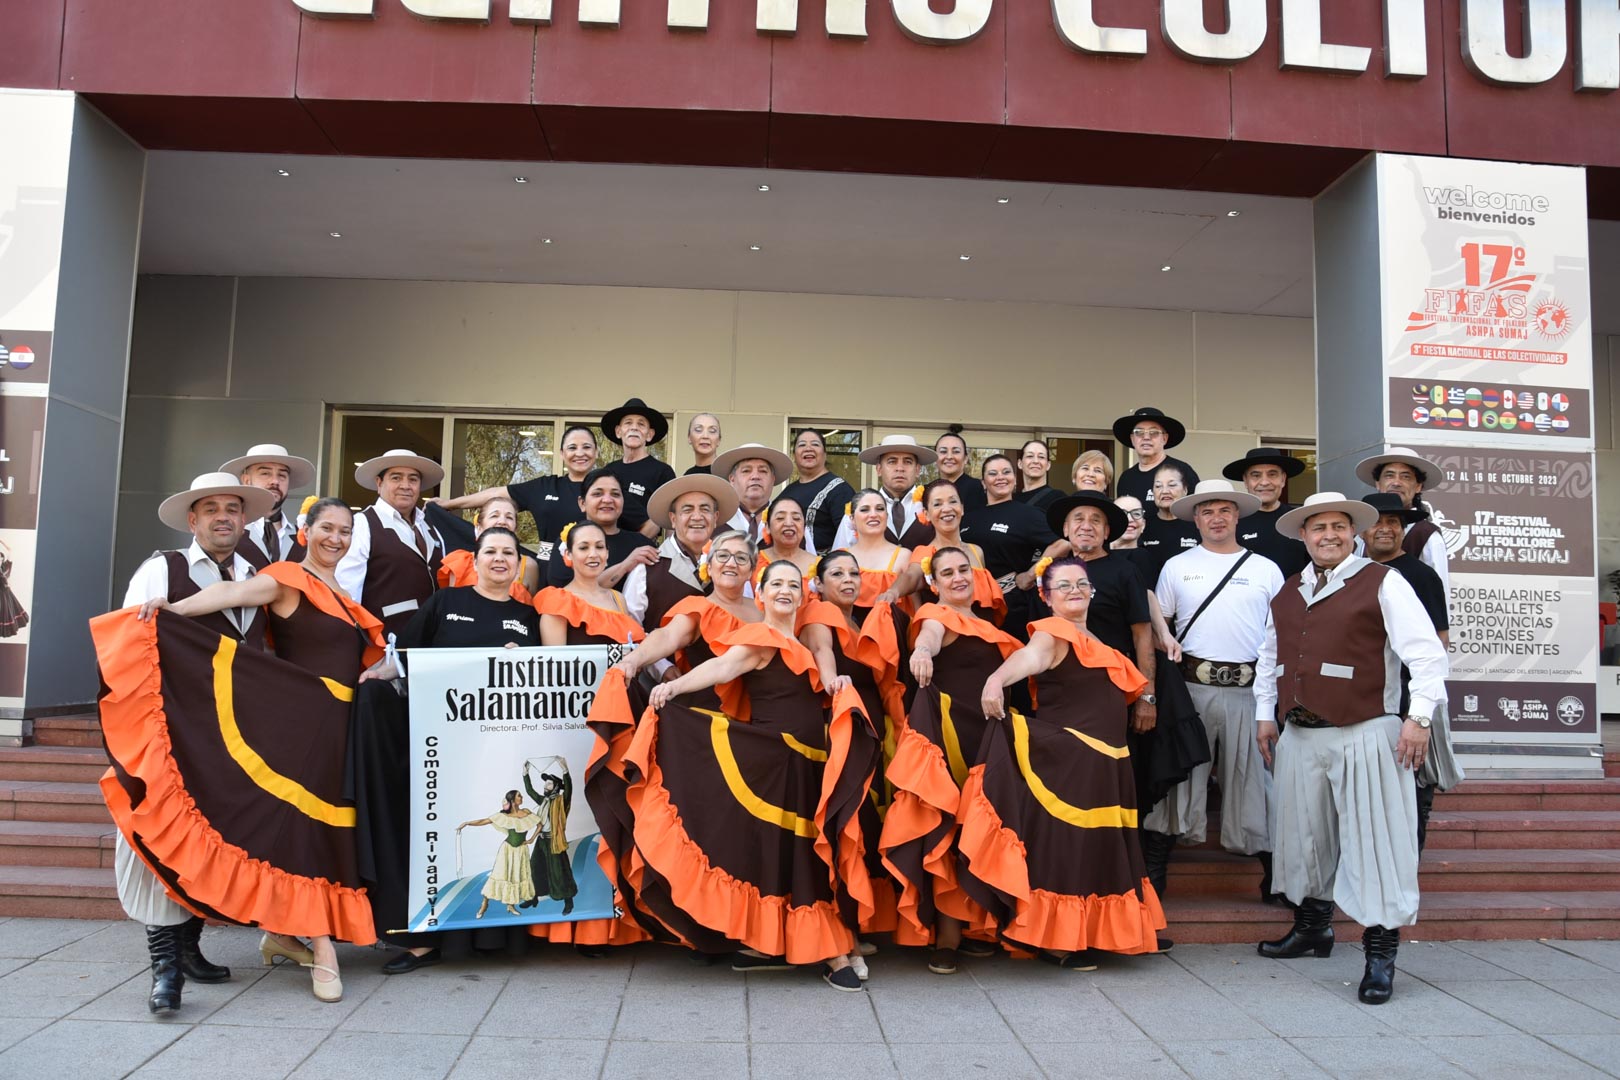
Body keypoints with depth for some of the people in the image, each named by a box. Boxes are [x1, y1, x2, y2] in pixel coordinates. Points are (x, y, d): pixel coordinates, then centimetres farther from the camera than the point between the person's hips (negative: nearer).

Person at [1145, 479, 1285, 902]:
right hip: (1191, 687, 0)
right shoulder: (1177, 567, 8)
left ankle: (1265, 854, 12)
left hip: (1249, 689, 0)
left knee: (1251, 773, 4)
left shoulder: (1266, 570, 9)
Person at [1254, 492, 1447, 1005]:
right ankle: (1312, 927, 33)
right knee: (1304, 834, 16)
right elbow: (1268, 658, 22)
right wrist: (1265, 715, 18)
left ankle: (1380, 953, 6)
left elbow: (1427, 654, -9)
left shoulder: (1382, 584, -4)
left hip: (1363, 737, -6)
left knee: (1373, 839, -3)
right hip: (1299, 737, 6)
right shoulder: (1287, 594, 15)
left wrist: (1419, 718, -14)